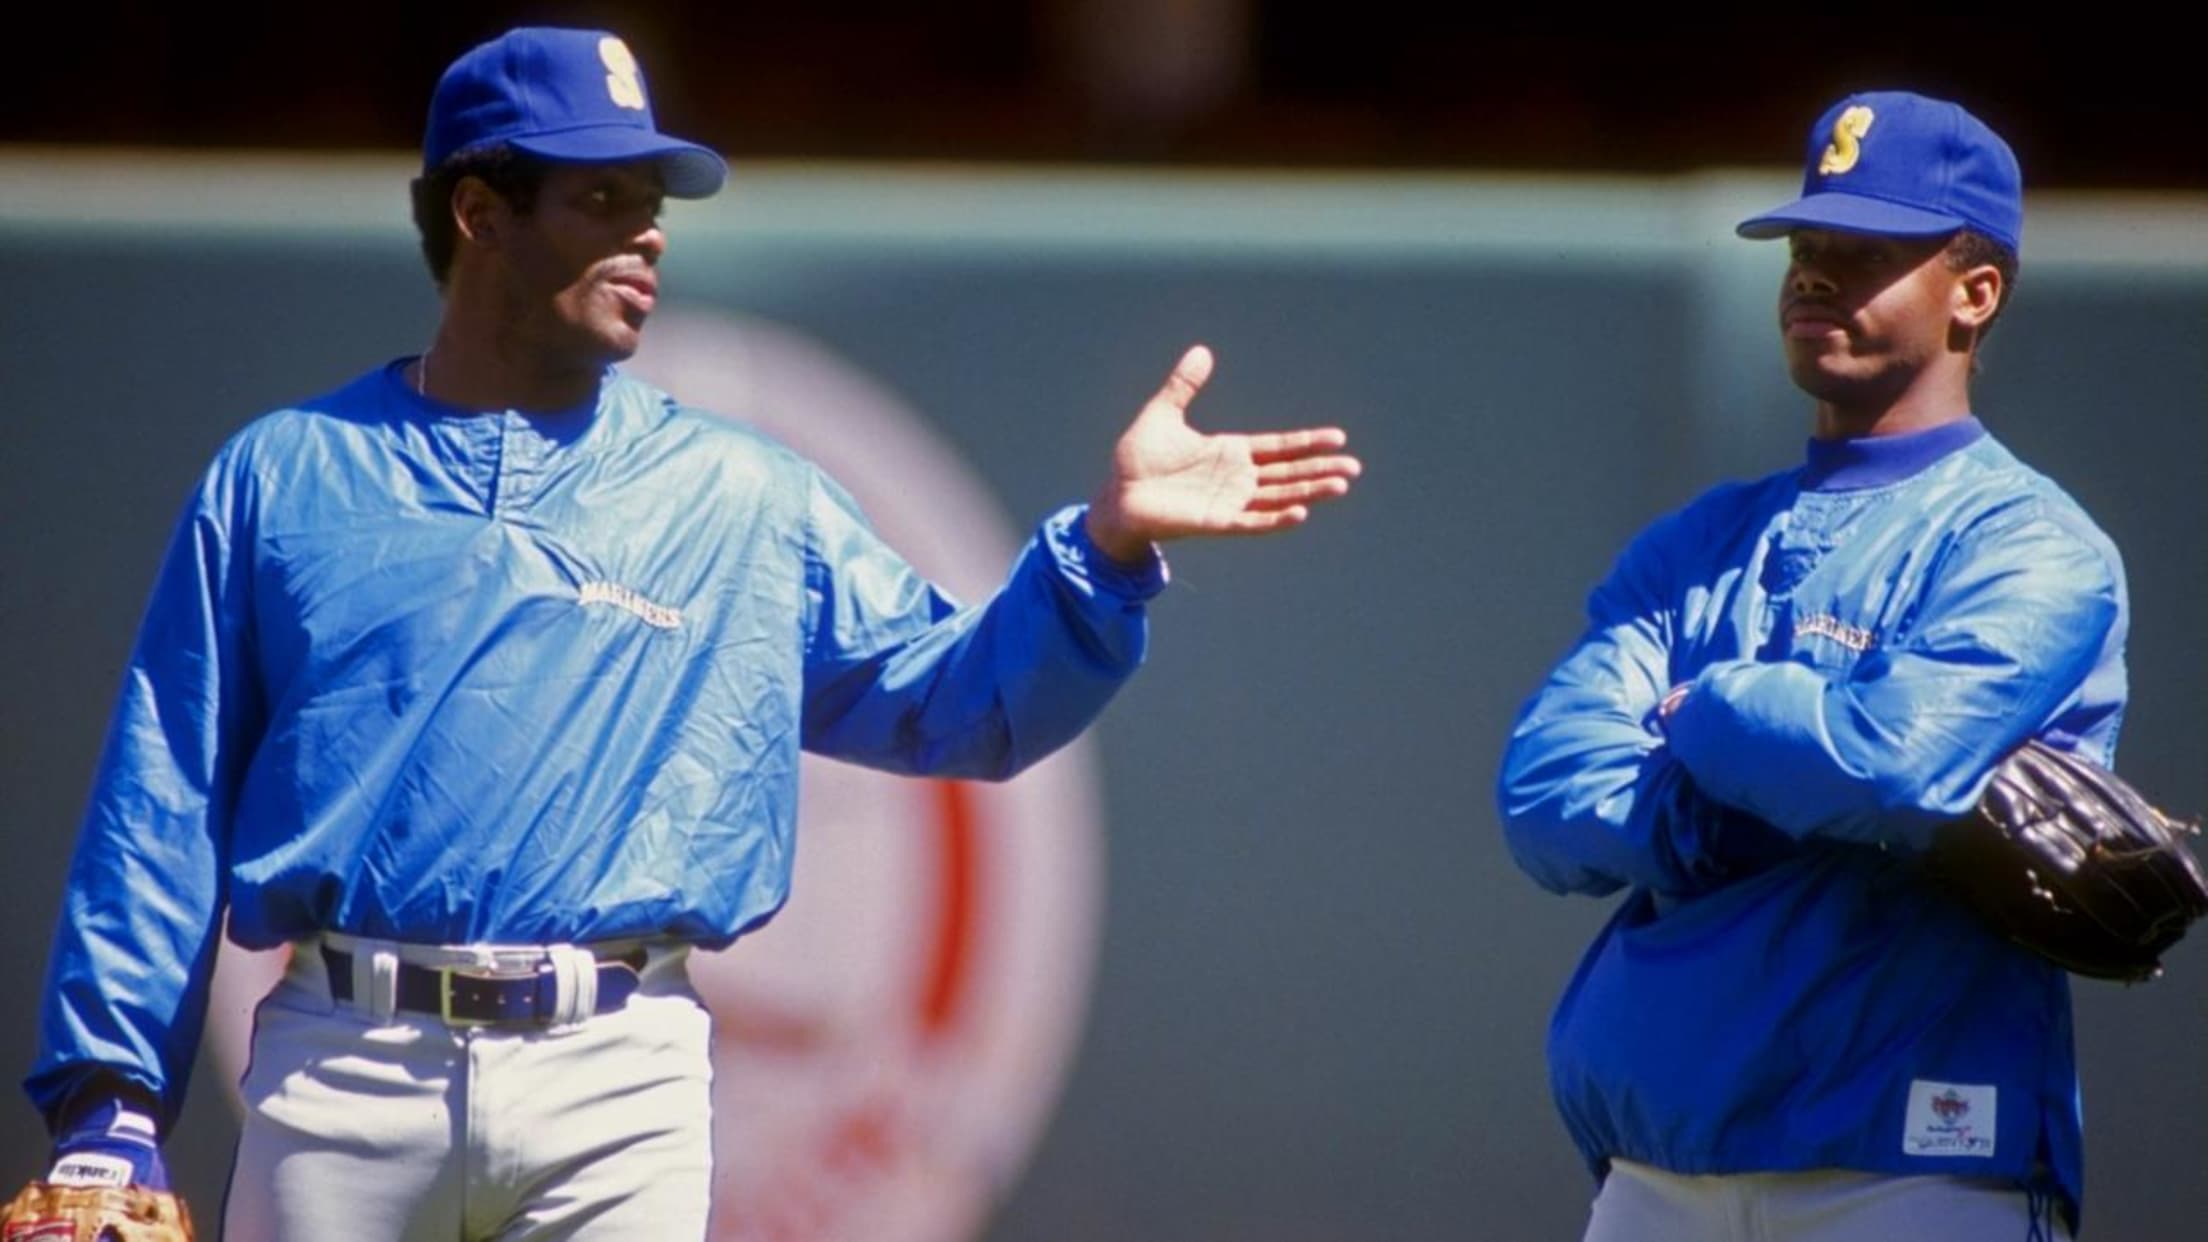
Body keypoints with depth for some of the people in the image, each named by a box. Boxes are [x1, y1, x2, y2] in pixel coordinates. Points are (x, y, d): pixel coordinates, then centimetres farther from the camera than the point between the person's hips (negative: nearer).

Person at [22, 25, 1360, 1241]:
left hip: (618, 1091, 1)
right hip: (343, 1071, -1)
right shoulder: (284, 475, 10)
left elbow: (961, 704, 8)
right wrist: (110, 1095, 0)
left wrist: (1106, 544, -9)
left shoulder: (747, 503, 12)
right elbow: (165, 806, 8)